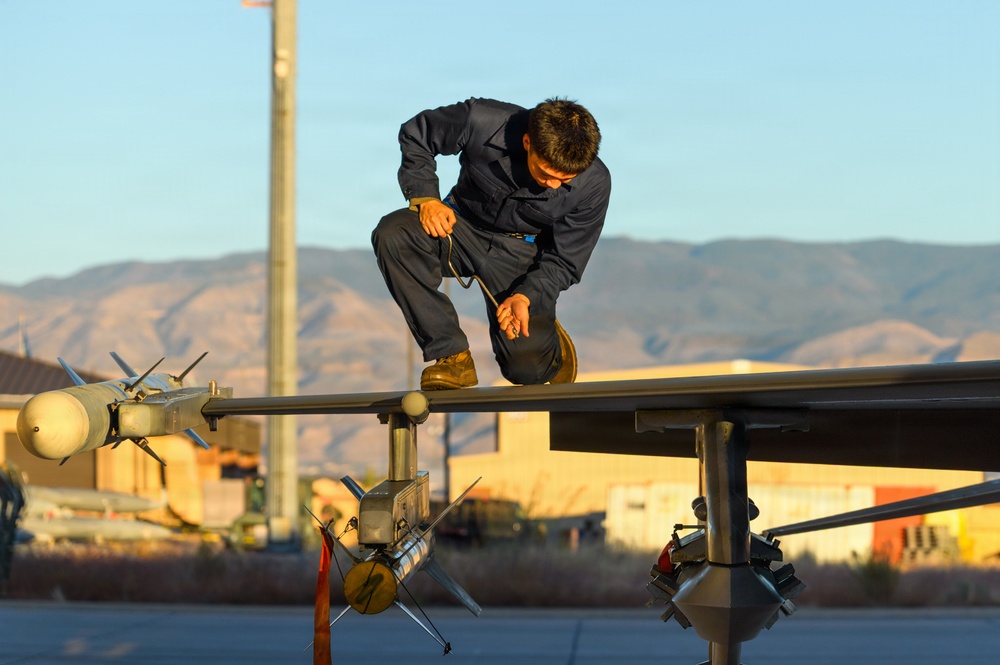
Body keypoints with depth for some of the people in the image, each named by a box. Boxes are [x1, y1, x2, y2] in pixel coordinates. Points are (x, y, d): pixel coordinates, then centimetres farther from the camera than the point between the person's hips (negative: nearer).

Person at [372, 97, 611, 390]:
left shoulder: (594, 183, -23)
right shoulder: (481, 122, -27)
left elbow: (564, 261, -13)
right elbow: (416, 134, -7)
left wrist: (526, 296, -31)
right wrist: (425, 197, -19)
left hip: (522, 252, -1)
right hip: (464, 223, 1)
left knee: (527, 369, -18)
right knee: (392, 235, -32)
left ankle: (551, 343, 25)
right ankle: (453, 356, -24)